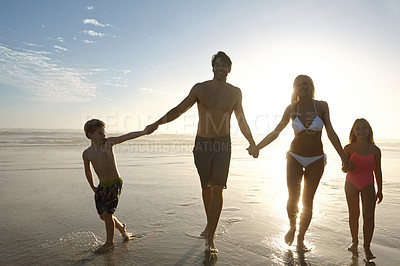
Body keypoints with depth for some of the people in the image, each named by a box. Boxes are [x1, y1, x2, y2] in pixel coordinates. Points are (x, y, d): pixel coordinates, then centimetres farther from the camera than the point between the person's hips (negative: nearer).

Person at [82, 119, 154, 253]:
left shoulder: (108, 142, -9)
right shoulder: (87, 153, 1)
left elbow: (126, 136, -22)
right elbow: (88, 171, 17)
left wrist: (143, 132, -35)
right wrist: (93, 187, 23)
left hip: (115, 183, -5)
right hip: (102, 186, 5)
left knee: (107, 213, -4)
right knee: (103, 215, 10)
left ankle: (110, 242, 20)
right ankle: (121, 228, 40)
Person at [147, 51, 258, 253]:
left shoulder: (235, 92, 4)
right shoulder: (200, 88, 0)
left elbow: (241, 120, 13)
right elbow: (179, 109, -1)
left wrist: (252, 143, 12)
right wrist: (158, 123, -14)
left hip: (223, 144, 0)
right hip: (202, 143, 1)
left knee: (217, 189, -8)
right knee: (206, 187, 12)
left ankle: (210, 238, 0)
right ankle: (209, 224, 35)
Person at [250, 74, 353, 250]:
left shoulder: (322, 106, -2)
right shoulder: (292, 109, -1)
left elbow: (331, 133, 1)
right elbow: (275, 132, 1)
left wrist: (344, 157, -1)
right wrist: (256, 147, -4)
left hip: (316, 160, 0)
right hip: (295, 157, 0)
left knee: (307, 201, 4)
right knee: (293, 198, -5)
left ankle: (300, 239, 22)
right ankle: (292, 227, 26)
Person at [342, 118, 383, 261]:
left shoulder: (375, 150, -5)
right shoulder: (349, 148, -7)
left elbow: (377, 171, 4)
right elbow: (345, 168, -3)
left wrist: (379, 190, 6)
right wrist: (346, 167, -29)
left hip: (368, 185, 0)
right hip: (352, 183, 0)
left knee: (369, 216, -8)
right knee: (353, 214, 11)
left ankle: (367, 247, 6)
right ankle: (354, 242, 29)